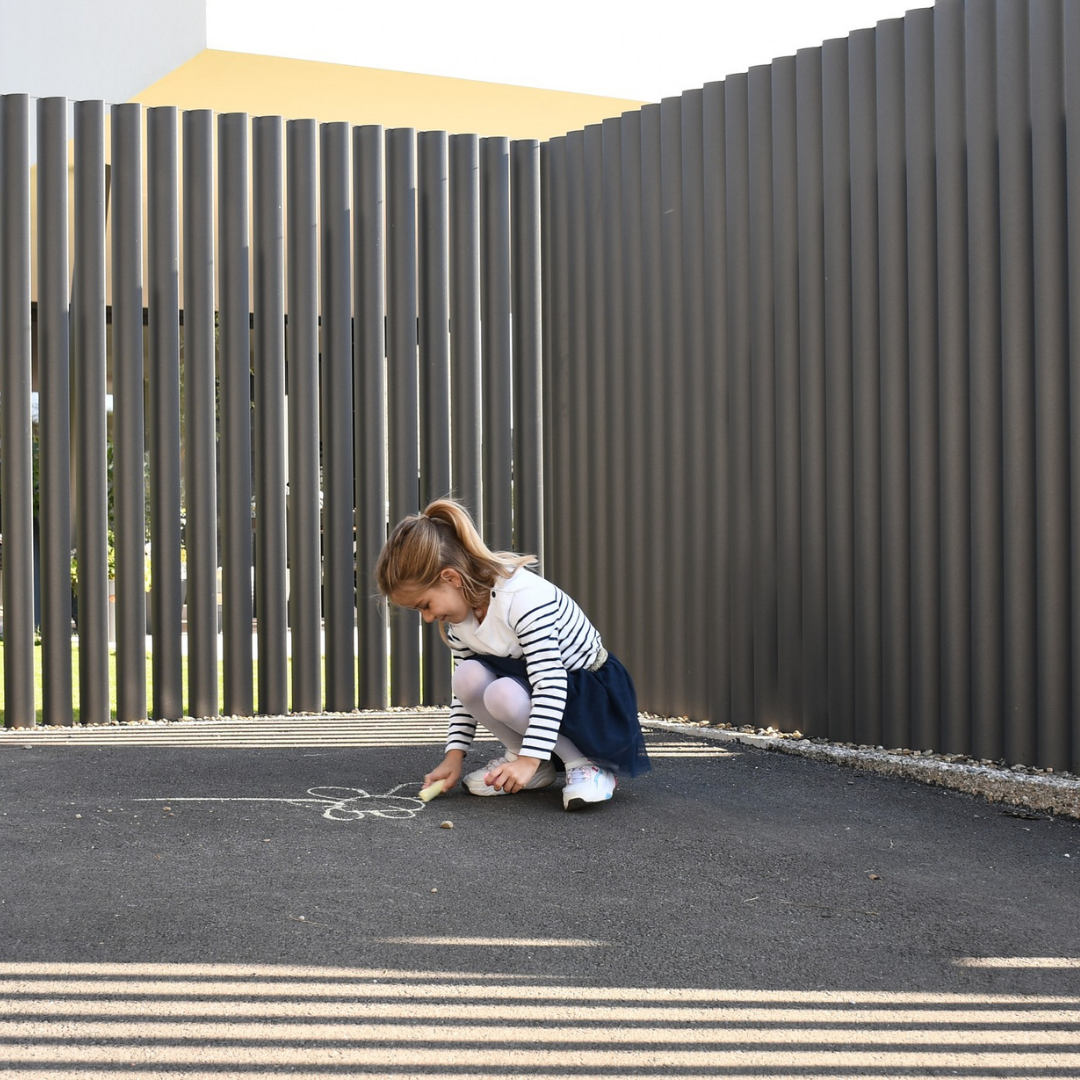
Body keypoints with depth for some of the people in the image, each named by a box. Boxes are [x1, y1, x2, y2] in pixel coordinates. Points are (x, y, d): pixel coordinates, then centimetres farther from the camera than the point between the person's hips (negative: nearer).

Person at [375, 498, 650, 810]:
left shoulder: (524, 597, -30)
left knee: (504, 694, -33)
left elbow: (550, 685, -34)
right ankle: (527, 760, -2)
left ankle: (587, 764, -14)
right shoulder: (458, 617, -2)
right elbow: (463, 693, 8)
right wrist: (454, 755, -2)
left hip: (595, 695, -8)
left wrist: (528, 760, -37)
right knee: (468, 676, -20)